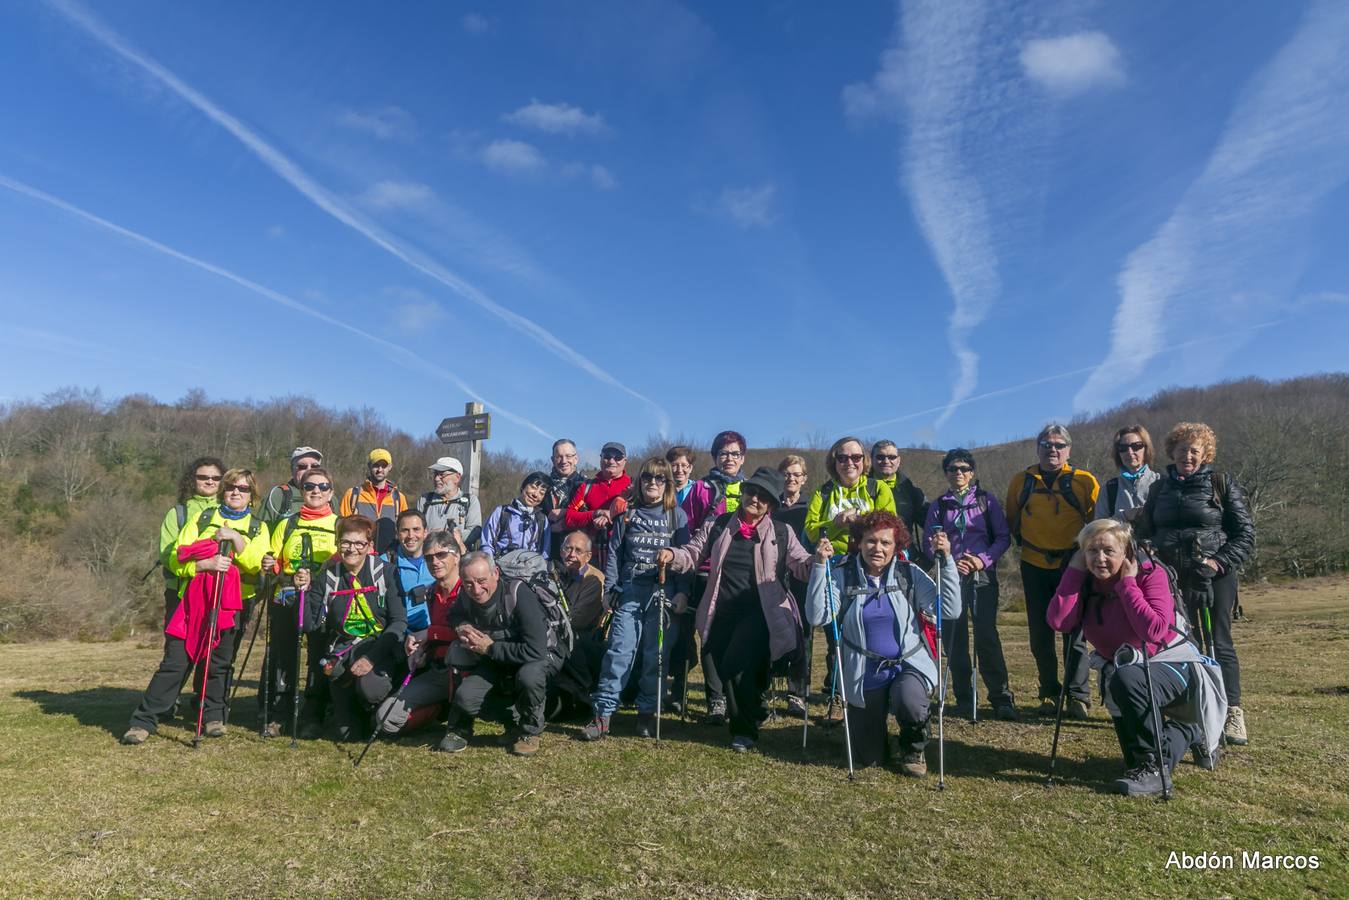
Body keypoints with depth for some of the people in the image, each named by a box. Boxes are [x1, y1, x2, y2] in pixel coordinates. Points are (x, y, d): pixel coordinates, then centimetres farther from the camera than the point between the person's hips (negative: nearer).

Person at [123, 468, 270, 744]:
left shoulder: (258, 528, 11)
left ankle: (213, 717, 23)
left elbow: (257, 563, -8)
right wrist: (206, 564, -15)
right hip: (194, 599, 0)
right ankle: (144, 721, 4)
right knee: (175, 662, -5)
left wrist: (235, 537, -16)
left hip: (231, 604, 0)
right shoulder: (202, 518, 11)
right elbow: (176, 559, 2)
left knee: (219, 663, 7)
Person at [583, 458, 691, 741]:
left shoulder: (677, 516, 7)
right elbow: (614, 554, 10)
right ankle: (602, 714, -3)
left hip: (663, 593, 0)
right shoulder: (628, 515, 10)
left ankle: (647, 713, 15)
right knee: (619, 651, -6)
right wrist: (609, 591, 4)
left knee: (655, 654, 3)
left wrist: (683, 592, -6)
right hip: (629, 591, 0)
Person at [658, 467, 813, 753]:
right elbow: (693, 555, 5)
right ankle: (752, 709, 34)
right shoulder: (717, 525, 7)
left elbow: (802, 566, -2)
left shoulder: (781, 533, 4)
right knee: (715, 667, 4)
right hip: (722, 612, 4)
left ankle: (745, 728, 6)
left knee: (736, 664, -19)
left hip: (760, 613, -3)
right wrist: (672, 555, -15)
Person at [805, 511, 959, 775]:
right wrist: (820, 565, -23)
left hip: (909, 664, 0)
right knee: (869, 759, 6)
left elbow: (950, 610, -12)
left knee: (909, 703, -36)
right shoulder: (842, 575, -6)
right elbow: (817, 617, -18)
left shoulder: (910, 573, -4)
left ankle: (914, 749, 1)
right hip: (865, 674, 1)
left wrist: (946, 560, -19)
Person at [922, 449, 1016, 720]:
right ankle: (963, 698, 13)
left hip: (982, 575, -2)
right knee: (953, 637, 2)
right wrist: (949, 562, -10)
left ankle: (1001, 698, -4)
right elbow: (929, 542, 6)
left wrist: (983, 559, -12)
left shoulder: (987, 500, 7)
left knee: (986, 635, -11)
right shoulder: (938, 506, 11)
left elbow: (1004, 536, 3)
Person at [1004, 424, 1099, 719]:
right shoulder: (1021, 481, 3)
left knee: (1075, 633, 0)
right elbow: (1012, 520, 16)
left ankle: (1078, 696, 11)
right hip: (1035, 567, 2)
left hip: (1073, 567, -2)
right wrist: (1025, 543, 9)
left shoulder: (1085, 481, -3)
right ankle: (1049, 694, 20)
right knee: (1040, 636, 8)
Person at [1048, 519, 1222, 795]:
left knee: (1125, 679, -38)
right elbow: (1058, 622, -26)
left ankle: (1152, 769, -20)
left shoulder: (1150, 574, -20)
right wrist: (1075, 569, -21)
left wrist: (1128, 583, -29)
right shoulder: (1086, 582, -7)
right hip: (1120, 668, 6)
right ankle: (1188, 733, 44)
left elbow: (1155, 630, -36)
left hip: (1171, 664, -6)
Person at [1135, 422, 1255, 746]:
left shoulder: (1222, 483, 2)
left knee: (1218, 643, -1)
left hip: (1213, 577, -3)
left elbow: (1245, 531, -1)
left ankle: (1232, 713, 6)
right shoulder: (1160, 488, 13)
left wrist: (1222, 562, -14)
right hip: (1169, 578, 4)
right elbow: (1145, 532, 19)